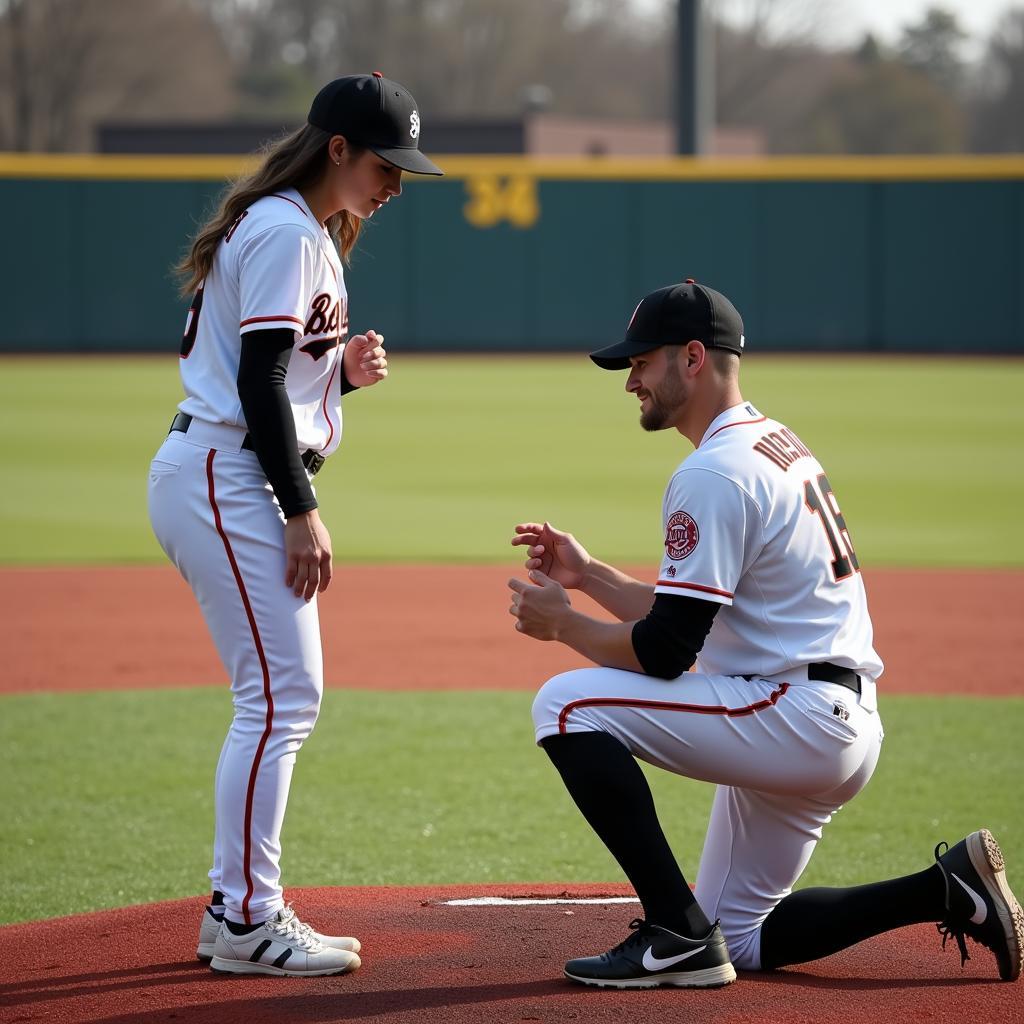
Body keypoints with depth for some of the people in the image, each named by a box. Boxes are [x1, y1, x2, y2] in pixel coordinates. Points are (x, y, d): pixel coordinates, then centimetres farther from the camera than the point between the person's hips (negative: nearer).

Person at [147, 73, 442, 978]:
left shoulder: (312, 236, 19)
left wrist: (347, 370, 4)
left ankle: (240, 909, 16)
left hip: (227, 484, 11)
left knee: (286, 698, 12)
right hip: (223, 477, -11)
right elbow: (259, 382, -19)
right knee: (280, 695, -11)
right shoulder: (286, 233, -13)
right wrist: (302, 512, -19)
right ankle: (245, 923, -10)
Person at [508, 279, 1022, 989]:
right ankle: (950, 890, 12)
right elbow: (689, 611, 22)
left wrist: (562, 623, -3)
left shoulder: (714, 472, -15)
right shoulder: (781, 446, 18)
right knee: (737, 941, 17)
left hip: (792, 713, -11)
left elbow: (665, 651, -18)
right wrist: (588, 575, 17)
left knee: (570, 706, -15)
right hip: (840, 731, 11)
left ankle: (678, 935, -15)